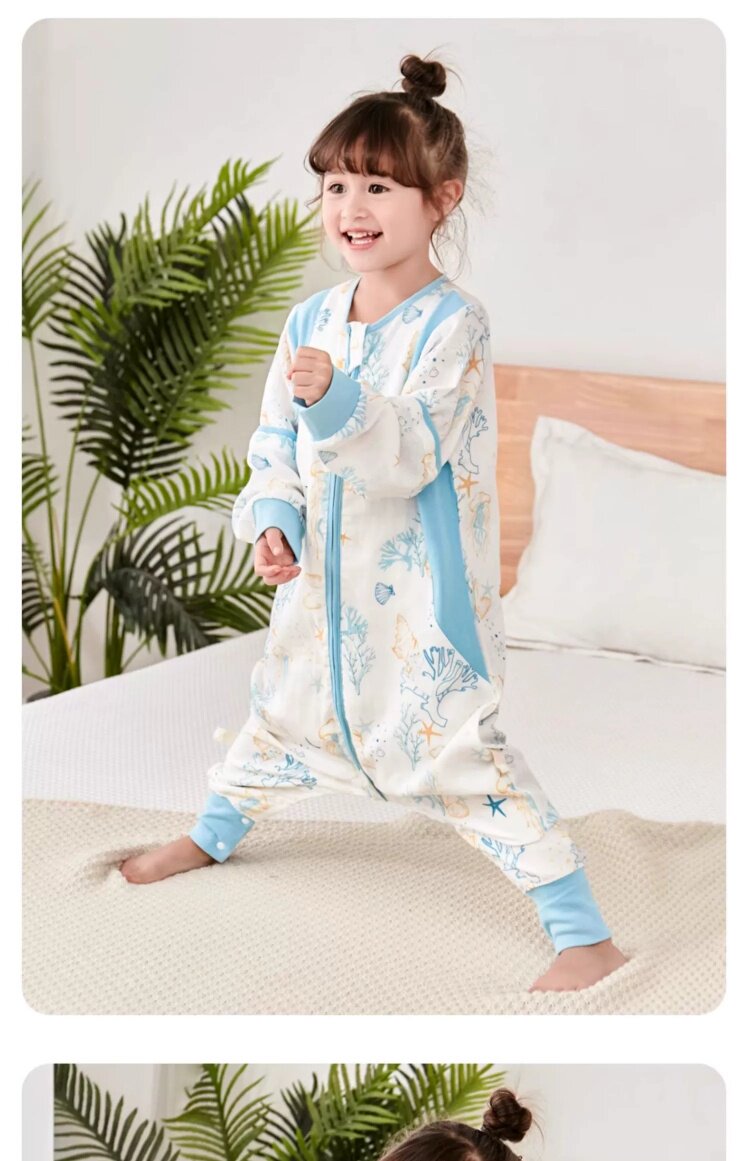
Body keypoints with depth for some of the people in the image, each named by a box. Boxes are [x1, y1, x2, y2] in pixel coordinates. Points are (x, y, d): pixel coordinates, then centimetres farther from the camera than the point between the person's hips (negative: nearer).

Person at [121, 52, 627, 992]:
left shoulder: (451, 324, -16)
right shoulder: (309, 321, 4)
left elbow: (412, 452, -27)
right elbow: (275, 442, 11)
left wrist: (336, 398, -42)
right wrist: (271, 520, -5)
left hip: (423, 591, -7)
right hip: (324, 577, 7)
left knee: (458, 746, -11)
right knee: (283, 706, 24)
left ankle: (584, 933, -4)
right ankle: (213, 834, 50)